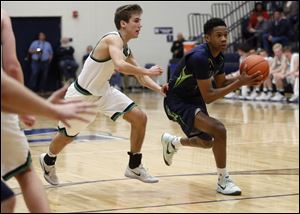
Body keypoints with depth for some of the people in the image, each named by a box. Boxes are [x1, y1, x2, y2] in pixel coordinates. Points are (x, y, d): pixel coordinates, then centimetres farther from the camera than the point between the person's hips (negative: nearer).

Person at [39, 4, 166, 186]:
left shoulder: (126, 50, 1)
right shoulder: (113, 39, -25)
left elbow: (141, 78, 6)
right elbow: (119, 65, -44)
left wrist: (159, 89, -11)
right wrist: (148, 71, -36)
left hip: (103, 92, 8)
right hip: (81, 95, -8)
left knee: (140, 118, -6)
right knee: (67, 136, 12)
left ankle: (134, 167, 6)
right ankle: (48, 161, 44)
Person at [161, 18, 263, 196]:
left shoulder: (219, 57, -3)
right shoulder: (199, 57, -30)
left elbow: (222, 84, 10)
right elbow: (208, 97, -30)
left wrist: (242, 78, -9)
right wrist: (239, 83, -31)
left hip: (194, 99, 9)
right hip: (177, 102, -9)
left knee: (207, 141, 25)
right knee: (219, 129, -28)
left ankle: (172, 142, 53)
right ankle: (223, 181, -16)